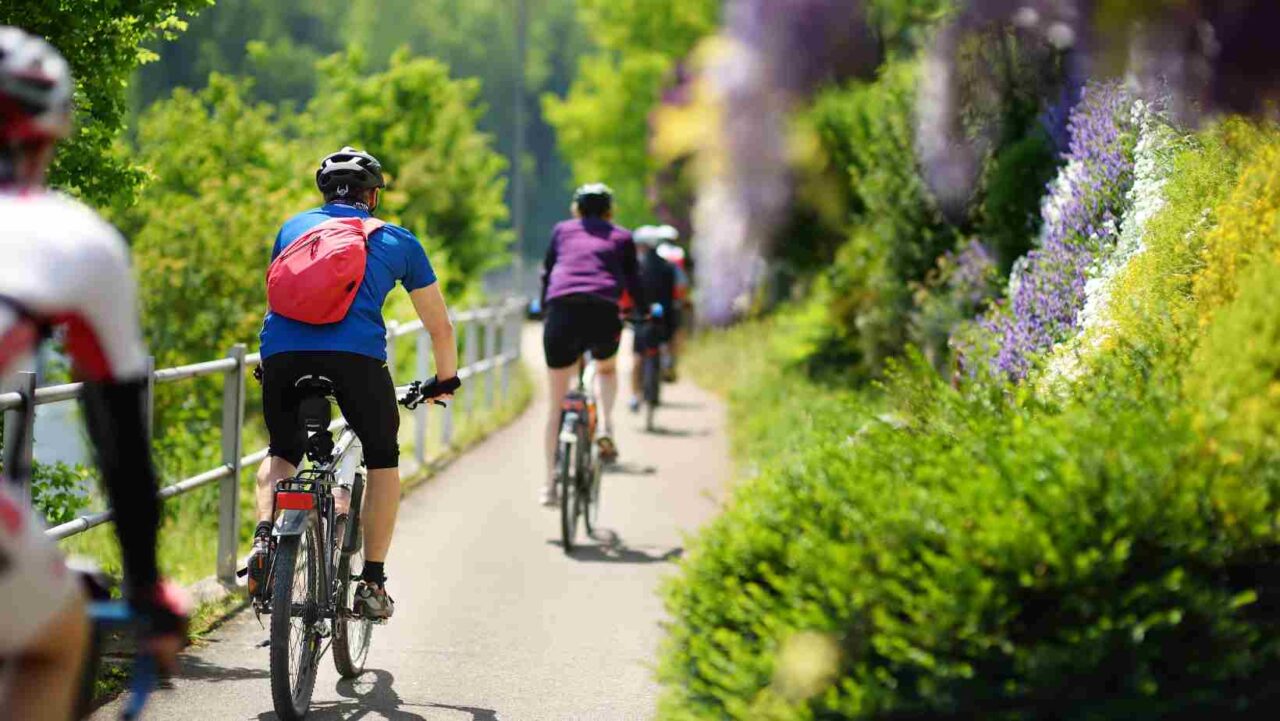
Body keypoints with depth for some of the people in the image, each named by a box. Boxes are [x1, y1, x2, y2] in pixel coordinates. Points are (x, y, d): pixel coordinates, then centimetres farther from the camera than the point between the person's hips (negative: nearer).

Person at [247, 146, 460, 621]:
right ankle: (372, 582, 13)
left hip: (281, 352, 2)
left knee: (282, 452, 27)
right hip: (355, 354, -2)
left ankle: (263, 539, 0)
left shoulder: (294, 227, 30)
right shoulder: (396, 241, 24)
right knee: (382, 458, 21)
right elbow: (440, 325, 30)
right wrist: (446, 380, 47)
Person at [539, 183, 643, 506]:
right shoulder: (621, 237, 22)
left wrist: (544, 308, 45)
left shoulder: (561, 231, 25)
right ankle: (605, 428, 6)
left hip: (561, 309, 1)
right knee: (607, 368, 32)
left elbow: (546, 275, 29)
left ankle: (550, 483, 7)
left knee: (557, 403, 10)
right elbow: (633, 281, 25)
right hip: (603, 312, -1)